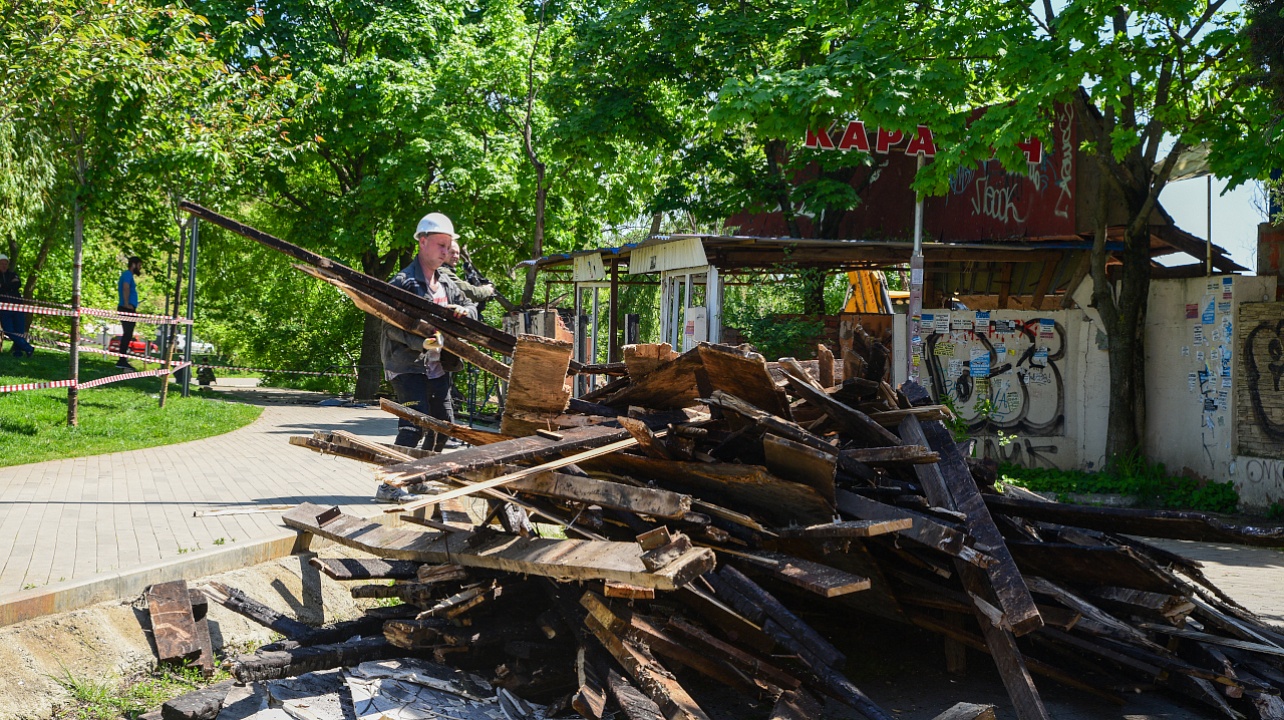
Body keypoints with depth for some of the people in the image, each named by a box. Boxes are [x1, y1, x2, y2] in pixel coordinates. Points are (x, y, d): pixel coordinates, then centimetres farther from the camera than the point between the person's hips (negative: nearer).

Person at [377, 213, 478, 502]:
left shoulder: (447, 283, 12)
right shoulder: (404, 282, -12)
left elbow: (471, 307, 16)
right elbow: (392, 326, -19)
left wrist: (465, 311, -8)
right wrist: (421, 342, -34)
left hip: (437, 366, 8)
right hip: (407, 364, -8)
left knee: (444, 423, 13)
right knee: (414, 423, -18)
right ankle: (390, 486, -14)